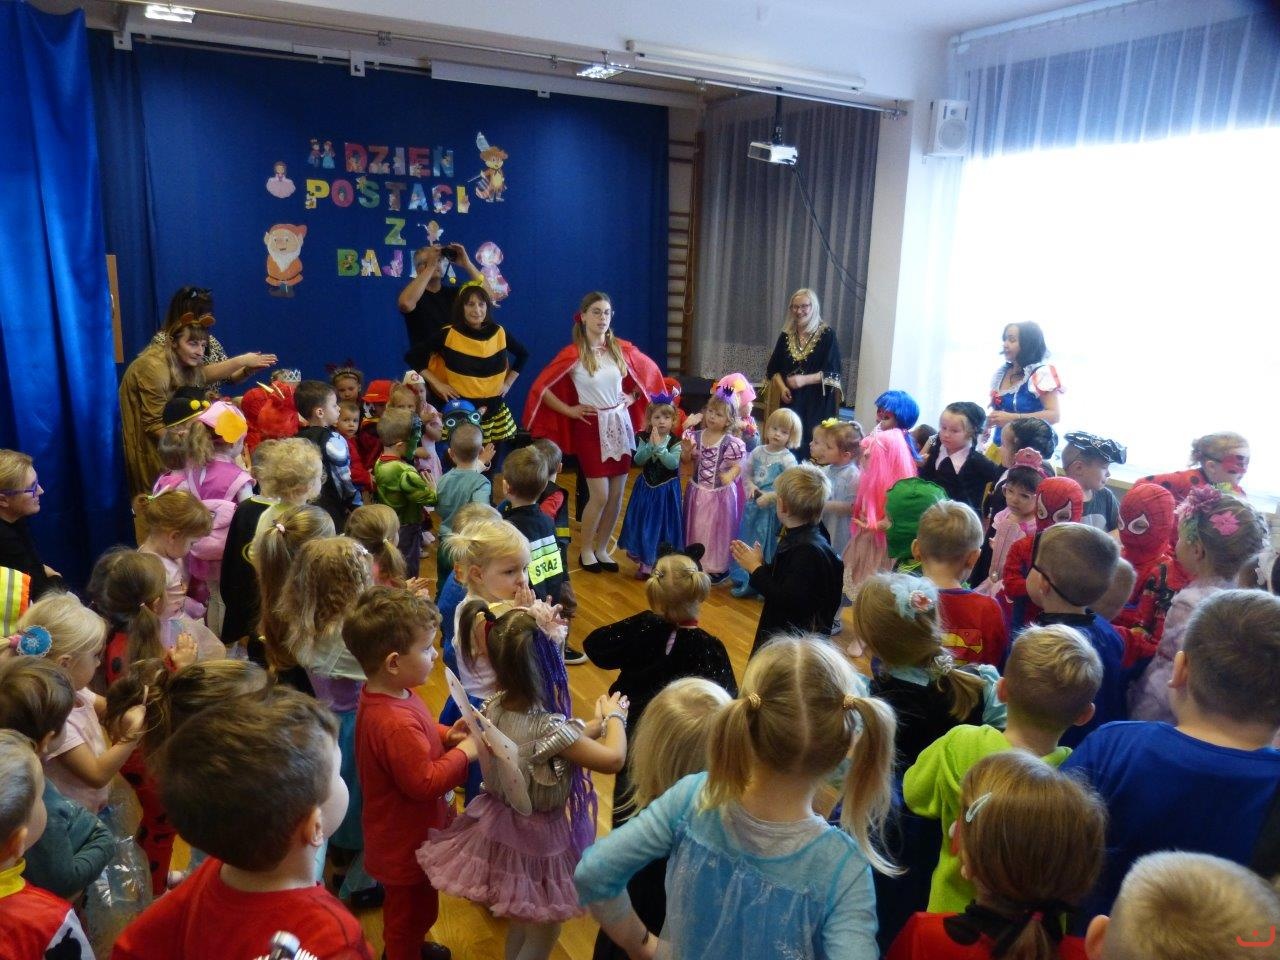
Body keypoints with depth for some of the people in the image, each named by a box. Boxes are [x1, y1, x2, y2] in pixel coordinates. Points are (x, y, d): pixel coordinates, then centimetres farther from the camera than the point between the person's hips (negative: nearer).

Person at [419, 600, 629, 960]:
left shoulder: (493, 709, -11)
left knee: (521, 920, 31)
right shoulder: (551, 728, -32)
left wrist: (595, 725, 5)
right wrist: (614, 717, -7)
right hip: (537, 839, -7)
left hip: (498, 827, 7)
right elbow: (612, 759, -24)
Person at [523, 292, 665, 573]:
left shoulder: (622, 349, 1)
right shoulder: (573, 354, -10)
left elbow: (650, 372, 18)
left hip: (620, 426, 4)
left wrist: (631, 398, 7)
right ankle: (585, 550, 15)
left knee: (617, 494, 6)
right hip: (591, 428, -4)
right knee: (599, 495, -6)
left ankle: (602, 549, 23)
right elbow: (540, 388, -7)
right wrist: (569, 410, -8)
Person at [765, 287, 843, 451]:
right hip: (790, 401, 4)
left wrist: (804, 380, -18)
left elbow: (833, 373, -7)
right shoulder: (786, 335, 11)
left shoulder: (827, 335, -2)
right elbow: (773, 369, 14)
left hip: (817, 403, -4)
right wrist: (782, 388, -4)